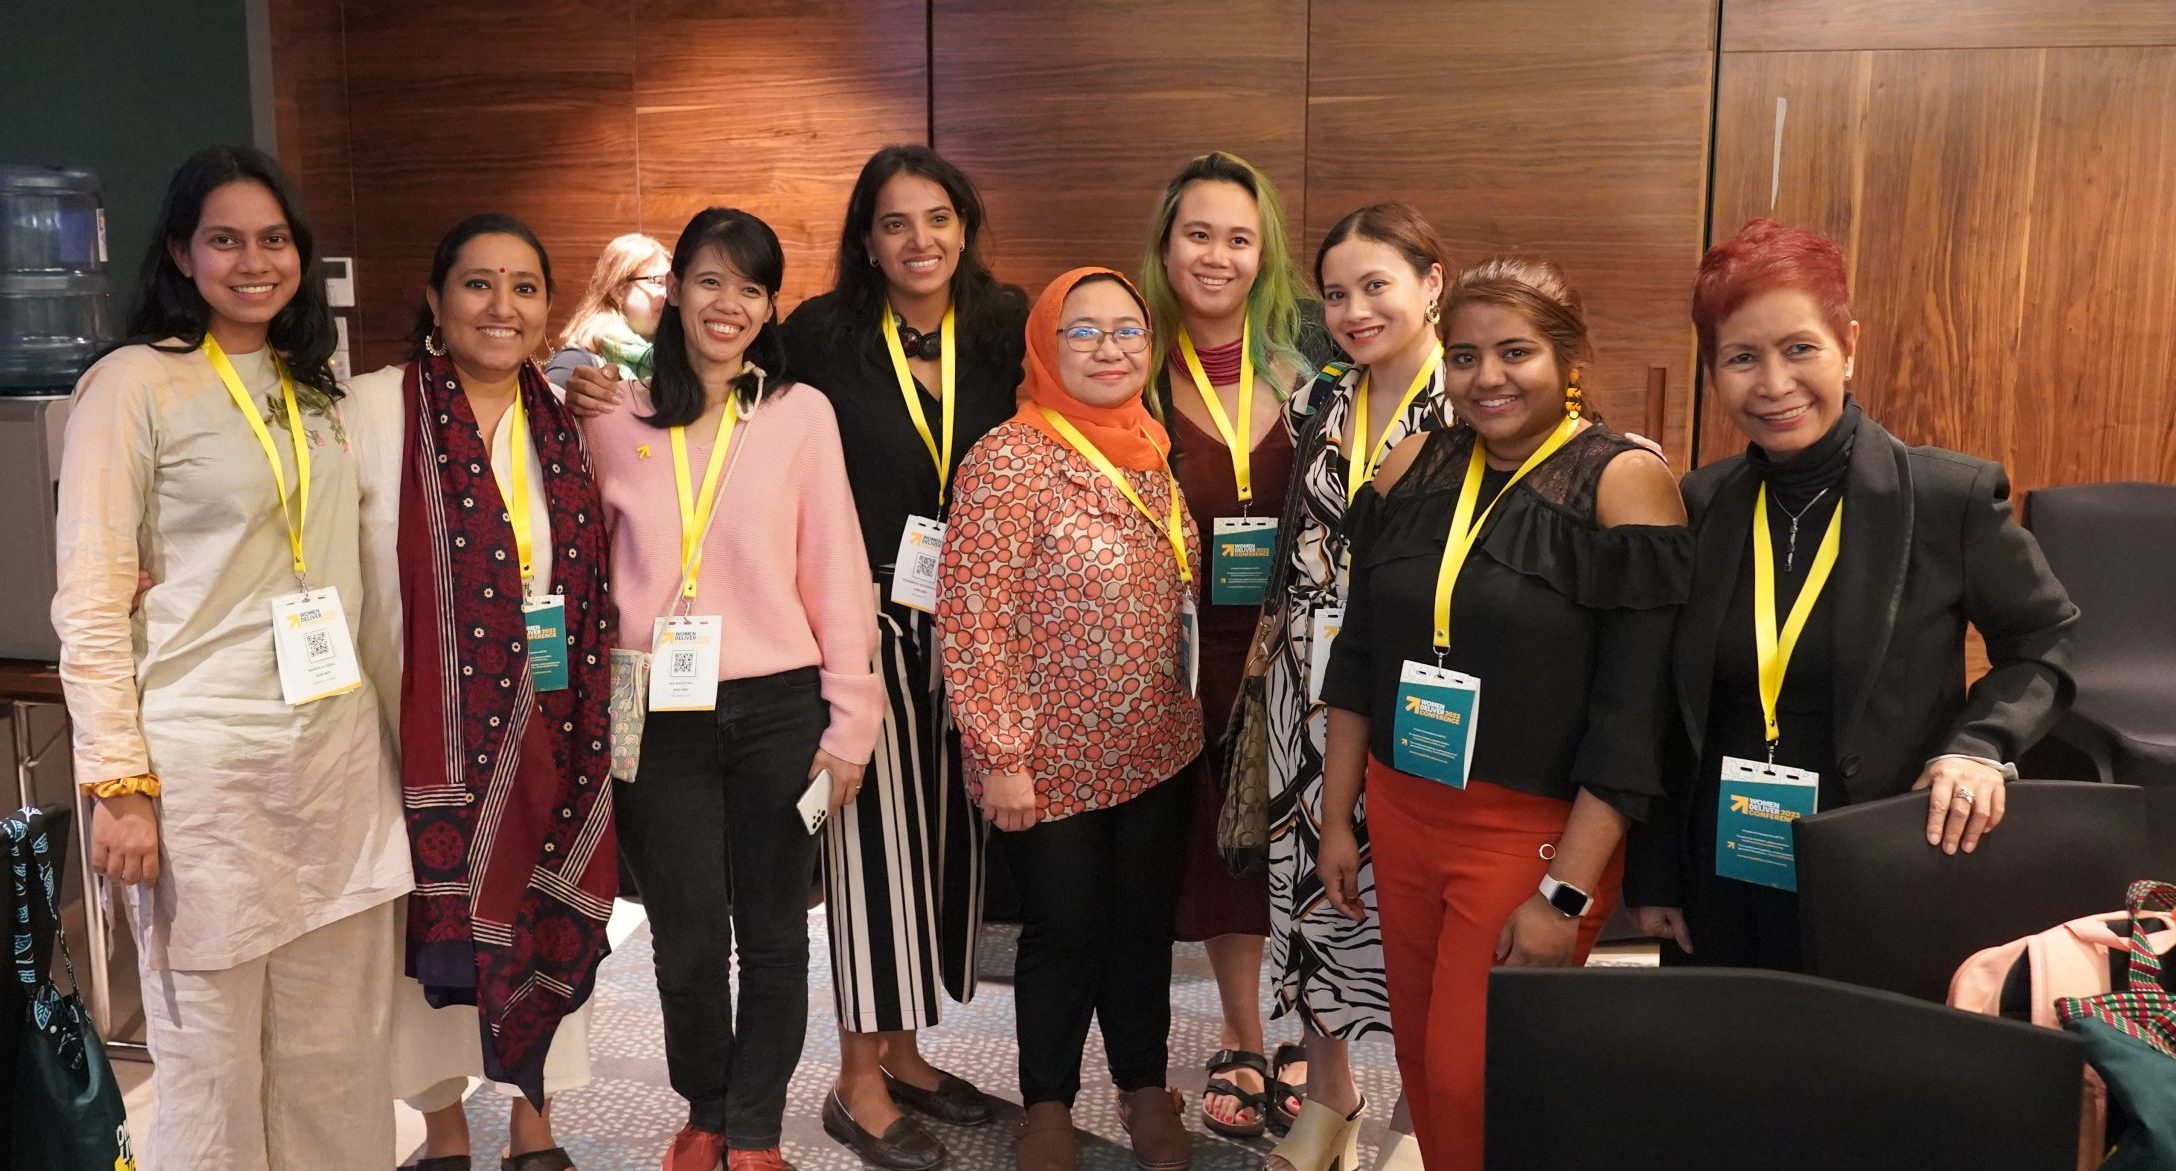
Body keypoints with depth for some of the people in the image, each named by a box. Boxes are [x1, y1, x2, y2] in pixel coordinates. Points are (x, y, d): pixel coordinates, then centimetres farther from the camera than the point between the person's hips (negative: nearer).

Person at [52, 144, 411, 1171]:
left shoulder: (315, 389, 14)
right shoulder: (132, 384, -5)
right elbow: (90, 605, -9)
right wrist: (119, 786, -13)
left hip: (336, 752, 6)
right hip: (205, 765, -5)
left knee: (336, 1047, 12)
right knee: (213, 1058, 4)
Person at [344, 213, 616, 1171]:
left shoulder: (561, 421, 7)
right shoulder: (378, 409, -7)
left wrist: (603, 713, 10)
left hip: (550, 724, 4)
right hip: (433, 723, -4)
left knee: (548, 917, 12)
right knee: (442, 918, 8)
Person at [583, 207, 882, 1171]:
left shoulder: (801, 412, -1)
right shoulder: (614, 418, 4)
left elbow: (834, 571, -2)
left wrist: (850, 718, -4)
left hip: (778, 709, -1)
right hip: (657, 718, 1)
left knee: (773, 936, 10)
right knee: (688, 939, 11)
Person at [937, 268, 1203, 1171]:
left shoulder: (1153, 451, 3)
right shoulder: (1009, 459, -17)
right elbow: (969, 619, -18)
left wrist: (1187, 717, 14)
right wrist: (1000, 756, -18)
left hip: (1159, 751, 5)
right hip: (1053, 760, -5)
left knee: (1146, 924, 17)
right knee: (1065, 934, 9)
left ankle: (1145, 1085, 37)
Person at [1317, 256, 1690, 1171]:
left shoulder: (1624, 482, -12)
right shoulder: (1413, 469, 3)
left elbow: (1633, 714, -15)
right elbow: (1358, 658, 10)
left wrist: (1567, 892, -17)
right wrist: (1337, 819, 9)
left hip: (1536, 829, -5)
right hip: (1402, 811, 5)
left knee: (1477, 1084, 2)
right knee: (1422, 1060, 15)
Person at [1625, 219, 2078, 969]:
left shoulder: (1952, 497, -11)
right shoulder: (1699, 506, -1)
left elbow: (2048, 644, 3)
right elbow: (1667, 715, 5)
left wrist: (1980, 746, -15)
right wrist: (1653, 876, 7)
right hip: (1716, 879, 3)